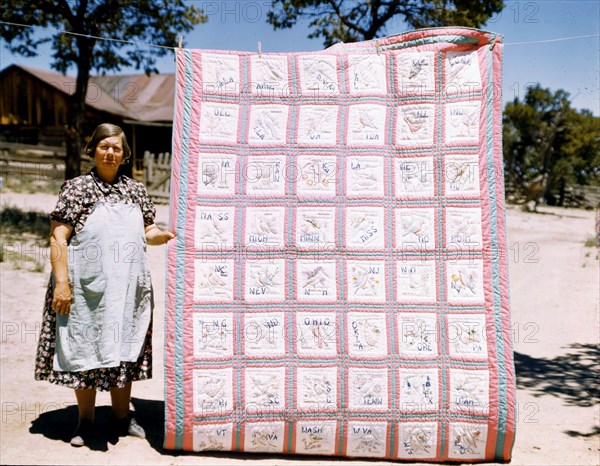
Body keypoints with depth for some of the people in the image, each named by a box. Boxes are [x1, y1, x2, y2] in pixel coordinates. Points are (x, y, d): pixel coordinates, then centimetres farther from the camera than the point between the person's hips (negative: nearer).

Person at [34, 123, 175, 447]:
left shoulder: (135, 189, 12)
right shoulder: (77, 187, -2)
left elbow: (147, 232, 18)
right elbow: (58, 238, -7)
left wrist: (167, 235, -4)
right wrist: (61, 282, -15)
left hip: (128, 287, 4)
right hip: (87, 287, -4)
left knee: (123, 349, 11)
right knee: (85, 348, 4)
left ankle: (121, 416, 26)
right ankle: (85, 421, 20)